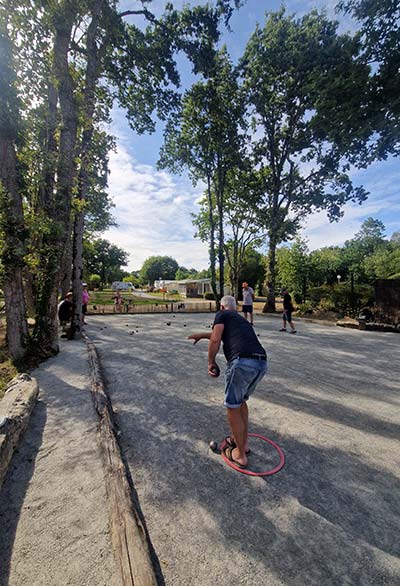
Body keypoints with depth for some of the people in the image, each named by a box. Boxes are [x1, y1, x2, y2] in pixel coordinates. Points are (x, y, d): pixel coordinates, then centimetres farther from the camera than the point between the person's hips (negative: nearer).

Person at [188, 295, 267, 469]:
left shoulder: (222, 314, 10)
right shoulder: (241, 319, 31)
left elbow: (215, 339, -4)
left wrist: (211, 362, 10)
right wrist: (202, 334, 56)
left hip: (242, 362, -8)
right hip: (262, 363, 8)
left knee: (233, 407, 11)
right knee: (241, 401, 28)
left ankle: (240, 455, 26)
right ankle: (244, 442, 41)